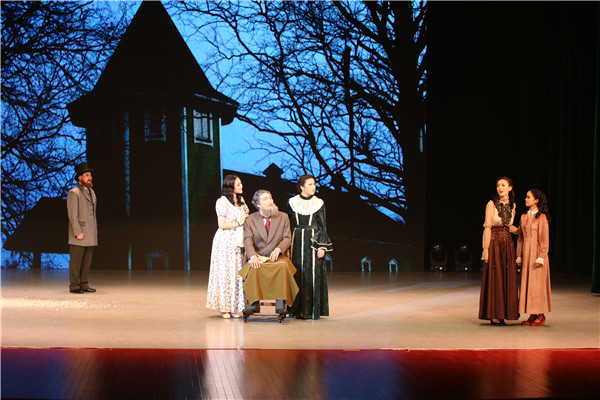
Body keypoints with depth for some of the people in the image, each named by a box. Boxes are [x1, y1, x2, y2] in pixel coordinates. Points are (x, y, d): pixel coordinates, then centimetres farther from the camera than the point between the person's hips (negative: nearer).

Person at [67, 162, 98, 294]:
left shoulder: (91, 192, 18)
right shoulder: (73, 193, -7)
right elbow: (73, 215, -12)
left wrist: (95, 229, 16)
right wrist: (78, 232, -17)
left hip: (90, 235, 8)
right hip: (79, 235, -8)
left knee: (87, 261, 9)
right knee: (75, 261, -3)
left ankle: (84, 284, 15)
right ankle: (74, 286, 2)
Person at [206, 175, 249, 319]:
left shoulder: (241, 201, 15)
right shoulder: (222, 202, -8)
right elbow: (222, 225, -13)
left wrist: (246, 220, 5)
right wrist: (239, 223, -10)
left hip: (237, 242, 7)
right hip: (225, 241, -7)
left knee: (236, 273, 3)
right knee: (225, 273, -4)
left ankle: (233, 307, 6)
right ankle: (224, 308, 0)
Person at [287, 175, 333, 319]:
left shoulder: (319, 203, 3)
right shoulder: (292, 203, 6)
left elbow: (322, 226, 2)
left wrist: (322, 246, -7)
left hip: (313, 240, -1)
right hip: (297, 241, 1)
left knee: (313, 274, -4)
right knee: (297, 274, 1)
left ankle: (312, 310, -1)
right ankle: (298, 310, 8)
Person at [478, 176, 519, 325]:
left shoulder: (512, 205, 8)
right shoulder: (491, 204, -7)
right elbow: (487, 227, -10)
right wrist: (486, 249, -14)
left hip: (507, 244, 5)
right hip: (494, 243, -5)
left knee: (507, 279, 4)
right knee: (494, 278, -3)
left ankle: (503, 313, 11)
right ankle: (493, 315, 1)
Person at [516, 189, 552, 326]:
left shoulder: (541, 217, -7)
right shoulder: (524, 217, 13)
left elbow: (544, 238, -10)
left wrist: (541, 257, -16)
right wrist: (519, 255, 11)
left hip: (536, 252, -7)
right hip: (526, 252, 7)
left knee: (537, 283, -5)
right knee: (527, 283, 6)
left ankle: (541, 315, 2)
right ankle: (532, 315, 11)